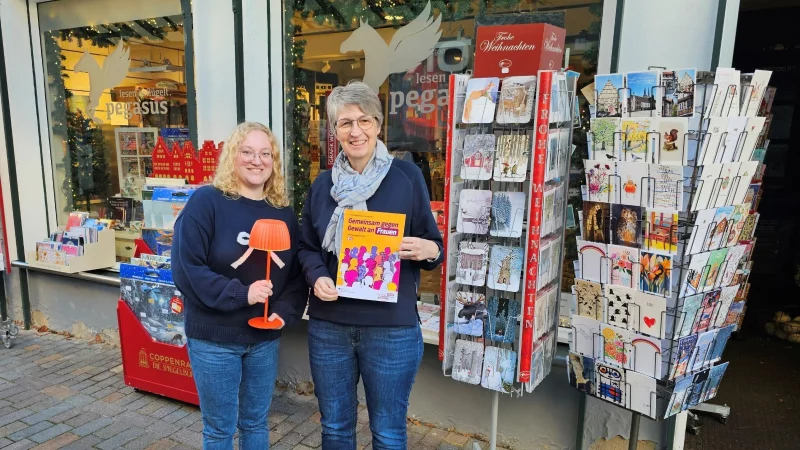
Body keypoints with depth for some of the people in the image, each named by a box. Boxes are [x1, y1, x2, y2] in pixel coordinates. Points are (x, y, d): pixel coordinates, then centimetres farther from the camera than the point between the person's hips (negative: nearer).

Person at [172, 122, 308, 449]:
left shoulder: (283, 213, 3)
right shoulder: (206, 202, -12)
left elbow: (297, 273, 6)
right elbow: (186, 269, -17)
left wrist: (285, 311, -11)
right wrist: (240, 294, -23)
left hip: (265, 339, 4)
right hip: (213, 339, -4)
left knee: (256, 422, 19)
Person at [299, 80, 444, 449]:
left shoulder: (406, 176, -5)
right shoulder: (323, 184, 5)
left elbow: (433, 245, 1)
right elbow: (306, 247, 11)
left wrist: (428, 250, -22)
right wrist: (317, 277, -9)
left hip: (391, 327, -3)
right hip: (328, 325, 3)